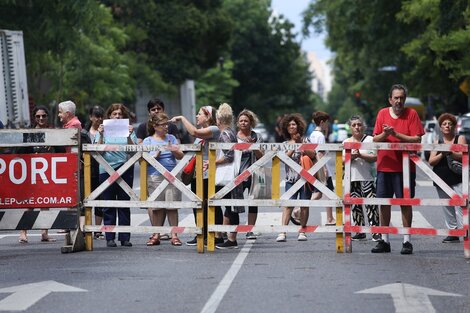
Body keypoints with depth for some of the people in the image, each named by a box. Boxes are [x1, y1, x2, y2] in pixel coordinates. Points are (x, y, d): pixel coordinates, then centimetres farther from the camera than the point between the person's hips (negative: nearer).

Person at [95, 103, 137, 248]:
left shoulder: (128, 130, 8)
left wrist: (129, 136, -16)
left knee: (124, 205, 3)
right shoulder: (104, 130, 7)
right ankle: (110, 238, 5)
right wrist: (101, 135, -15)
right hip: (107, 170, 0)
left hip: (125, 170, 0)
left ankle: (125, 237, 8)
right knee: (108, 206, 1)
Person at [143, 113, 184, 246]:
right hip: (155, 177, -1)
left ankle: (174, 235, 0)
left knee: (172, 206, -3)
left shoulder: (171, 138, 12)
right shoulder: (148, 141, 5)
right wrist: (155, 155, -14)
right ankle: (156, 235, 8)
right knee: (157, 207, 1)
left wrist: (174, 151, -13)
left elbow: (180, 156, 8)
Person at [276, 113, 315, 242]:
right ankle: (282, 232, -17)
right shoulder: (286, 144, 11)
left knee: (304, 205, 0)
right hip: (291, 178, 0)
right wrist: (294, 145, -9)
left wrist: (300, 145, -10)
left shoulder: (305, 140, 8)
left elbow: (312, 154, -4)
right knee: (288, 204, -11)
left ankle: (302, 231, 8)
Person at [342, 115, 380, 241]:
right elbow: (342, 160, 7)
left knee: (371, 204, -11)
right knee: (355, 206, 3)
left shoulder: (369, 140, 2)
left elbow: (375, 157, -6)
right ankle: (360, 232, 10)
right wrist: (352, 157, -11)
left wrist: (360, 155, -15)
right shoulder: (346, 142, 14)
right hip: (352, 178, 4)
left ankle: (376, 232, -14)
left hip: (367, 177, -4)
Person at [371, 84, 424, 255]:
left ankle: (407, 241, 5)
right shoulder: (382, 113, 7)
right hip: (384, 165, 3)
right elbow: (375, 139, 6)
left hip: (405, 167, -3)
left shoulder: (411, 114, -2)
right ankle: (384, 240, 13)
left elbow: (417, 140, -9)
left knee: (405, 202, -1)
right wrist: (384, 134, -15)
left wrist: (396, 134, -17)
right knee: (384, 202, 5)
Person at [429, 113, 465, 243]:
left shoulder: (460, 139, 5)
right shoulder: (437, 142, 13)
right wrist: (442, 154, -11)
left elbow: (463, 156, -9)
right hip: (441, 180, 4)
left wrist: (450, 153, -20)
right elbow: (431, 161, 5)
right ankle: (453, 233, 12)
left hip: (457, 180, -4)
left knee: (460, 206, -14)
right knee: (447, 208, 6)